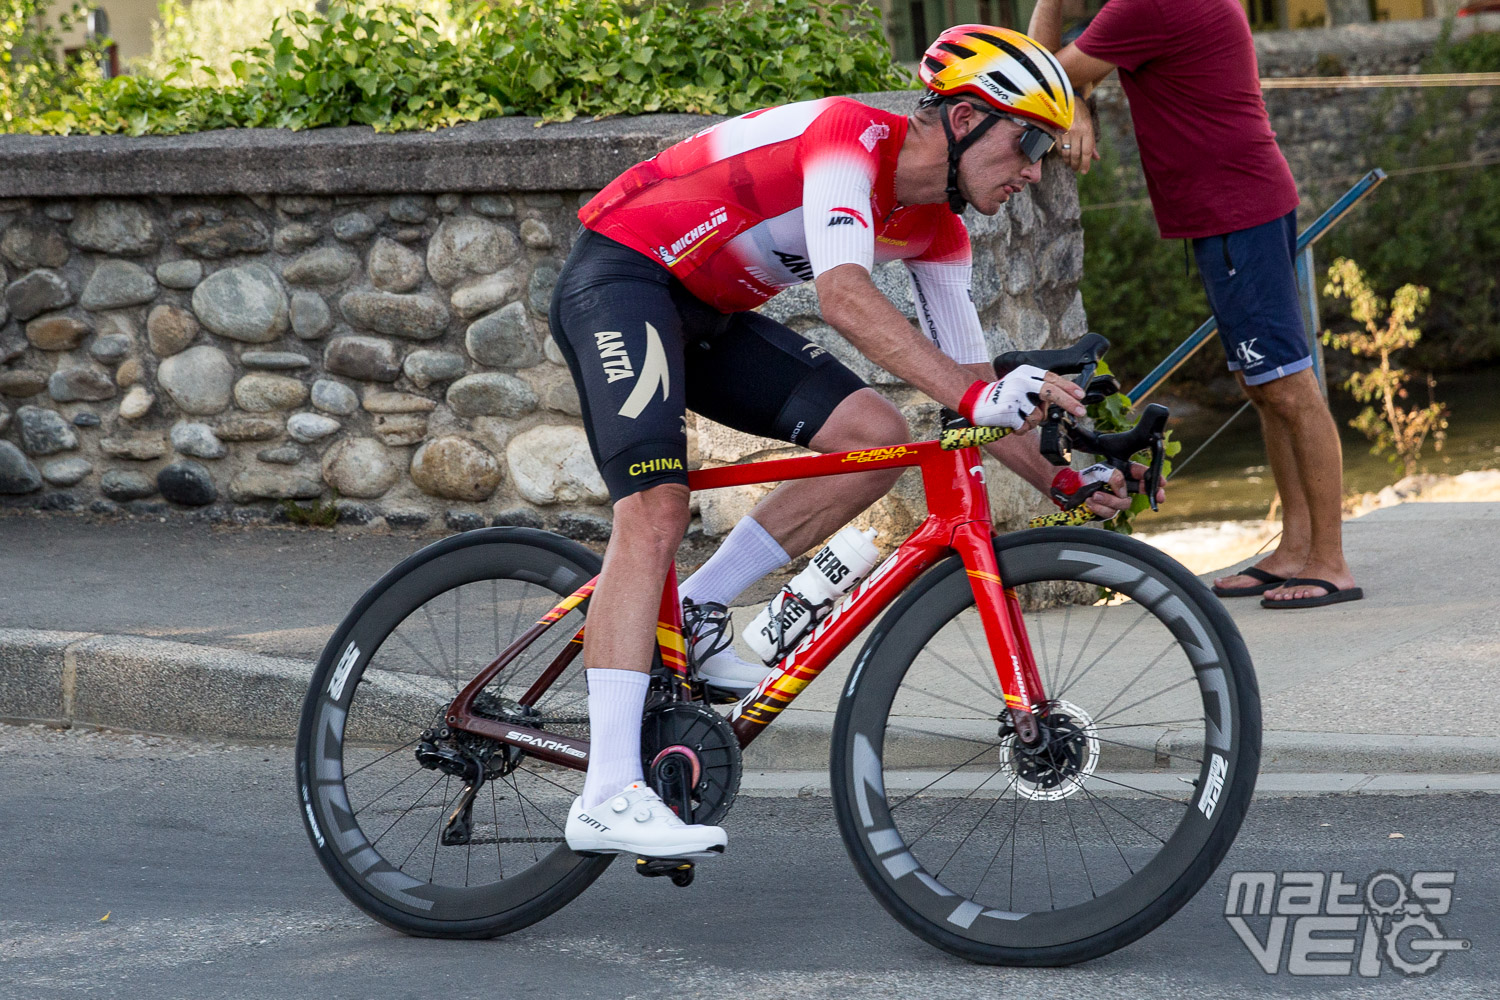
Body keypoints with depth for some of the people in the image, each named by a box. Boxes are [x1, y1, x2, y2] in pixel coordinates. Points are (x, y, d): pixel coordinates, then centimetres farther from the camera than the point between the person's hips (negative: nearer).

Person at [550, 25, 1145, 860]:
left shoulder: (937, 228, 3)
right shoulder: (853, 136, -23)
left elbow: (971, 379, 8)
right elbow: (844, 296, -39)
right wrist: (977, 397, -48)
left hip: (712, 313, 9)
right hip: (621, 274, -9)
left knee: (877, 436, -9)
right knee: (656, 506, -25)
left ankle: (695, 615, 2)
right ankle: (609, 799, -31)